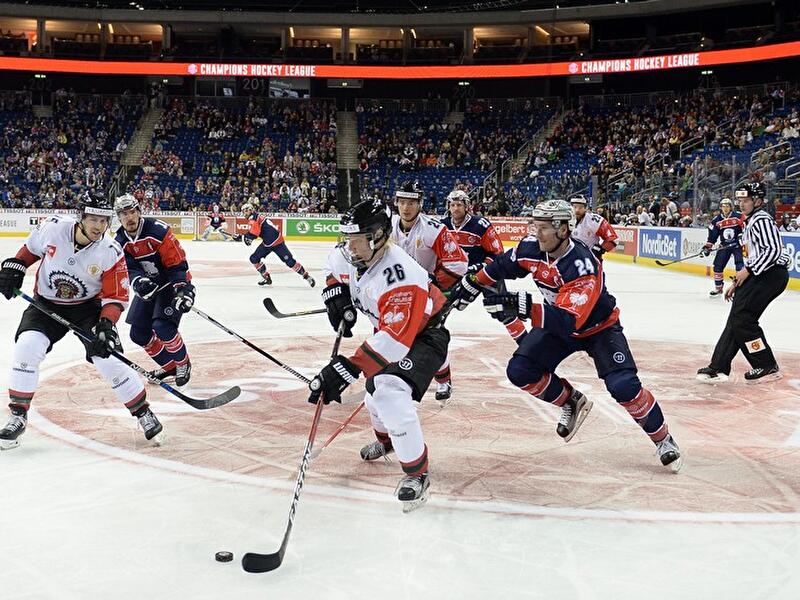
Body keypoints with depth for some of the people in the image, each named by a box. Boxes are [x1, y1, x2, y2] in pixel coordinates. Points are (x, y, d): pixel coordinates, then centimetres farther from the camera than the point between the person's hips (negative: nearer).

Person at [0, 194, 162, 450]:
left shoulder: (111, 253, -19)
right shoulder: (53, 228, -16)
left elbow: (116, 296, -14)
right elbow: (32, 247, 7)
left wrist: (106, 323, -28)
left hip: (88, 306, -1)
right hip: (46, 303, 2)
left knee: (108, 358, -15)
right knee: (27, 347, -21)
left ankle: (144, 413, 3)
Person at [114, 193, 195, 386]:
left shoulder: (158, 230, -22)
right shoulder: (120, 241, -4)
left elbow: (177, 262, -22)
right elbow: (129, 268, -12)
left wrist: (182, 290, -30)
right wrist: (138, 282, -36)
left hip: (172, 282, -7)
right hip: (149, 285, 7)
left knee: (162, 326, -24)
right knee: (138, 334, 4)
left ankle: (183, 363, 1)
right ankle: (169, 366, 21)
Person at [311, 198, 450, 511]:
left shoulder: (398, 275, -38)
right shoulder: (352, 254, -13)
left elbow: (395, 340, -46)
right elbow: (335, 269, 15)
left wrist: (345, 370, -51)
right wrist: (337, 295, -4)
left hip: (423, 335, -9)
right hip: (389, 328, 9)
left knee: (390, 393, -28)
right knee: (375, 392, 20)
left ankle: (417, 473, -14)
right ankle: (387, 439, 53)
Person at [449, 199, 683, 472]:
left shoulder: (583, 266, -38)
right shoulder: (531, 248, -18)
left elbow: (569, 321, -47)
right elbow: (503, 265, 5)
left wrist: (524, 307, -57)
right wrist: (472, 284, 9)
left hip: (597, 326, -6)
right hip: (557, 322, 6)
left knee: (623, 386, -22)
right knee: (519, 370, -10)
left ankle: (663, 439, 3)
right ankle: (572, 402, 15)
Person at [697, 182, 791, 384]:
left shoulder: (762, 220, -10)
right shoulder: (751, 221, 23)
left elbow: (773, 250, -22)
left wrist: (747, 270, -19)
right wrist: (737, 283, 25)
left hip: (771, 274, -10)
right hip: (759, 275, 10)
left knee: (741, 318, -14)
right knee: (736, 318, 6)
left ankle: (767, 367, -5)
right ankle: (719, 367, 7)